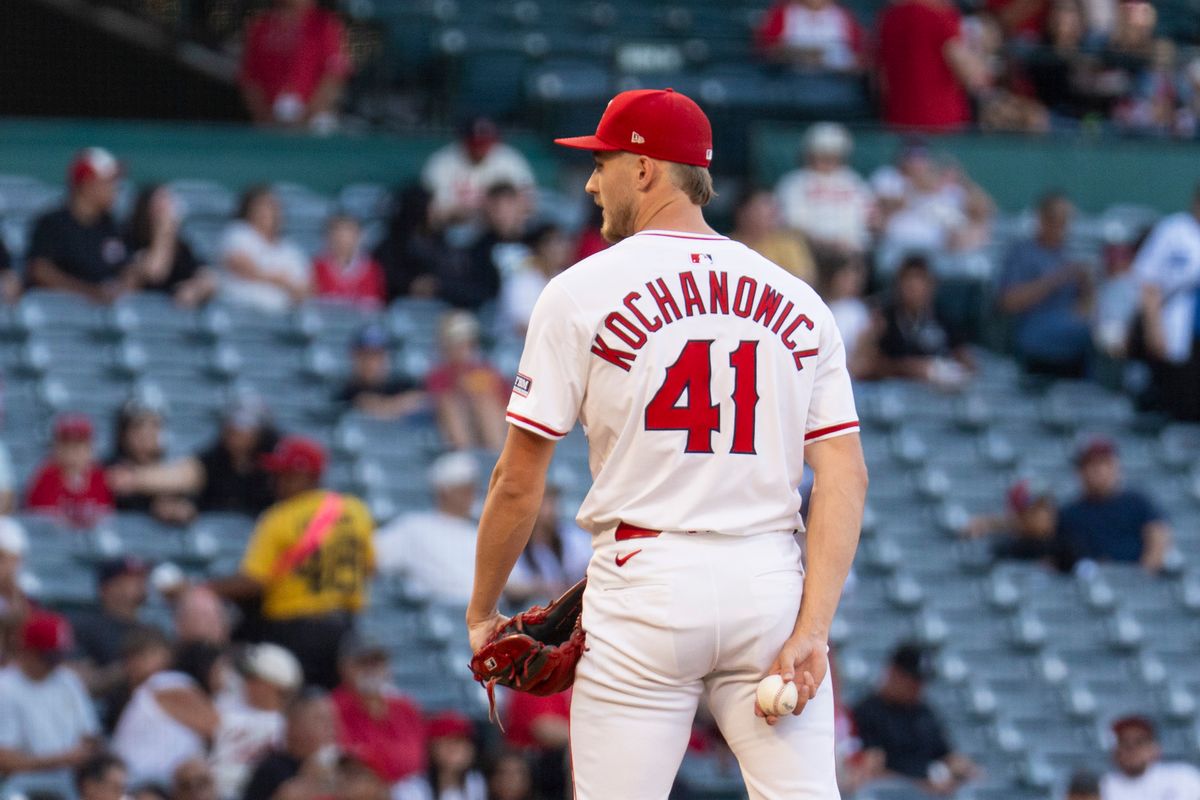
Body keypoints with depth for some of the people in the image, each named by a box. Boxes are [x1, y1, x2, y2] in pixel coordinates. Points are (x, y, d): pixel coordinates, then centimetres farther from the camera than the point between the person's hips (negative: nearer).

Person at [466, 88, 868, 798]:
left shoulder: (583, 293, -1)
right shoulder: (798, 300, 9)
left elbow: (519, 483, -1)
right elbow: (846, 475, 0)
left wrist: (482, 613, 12)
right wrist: (812, 628, -6)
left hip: (645, 581, -3)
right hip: (769, 580, 3)